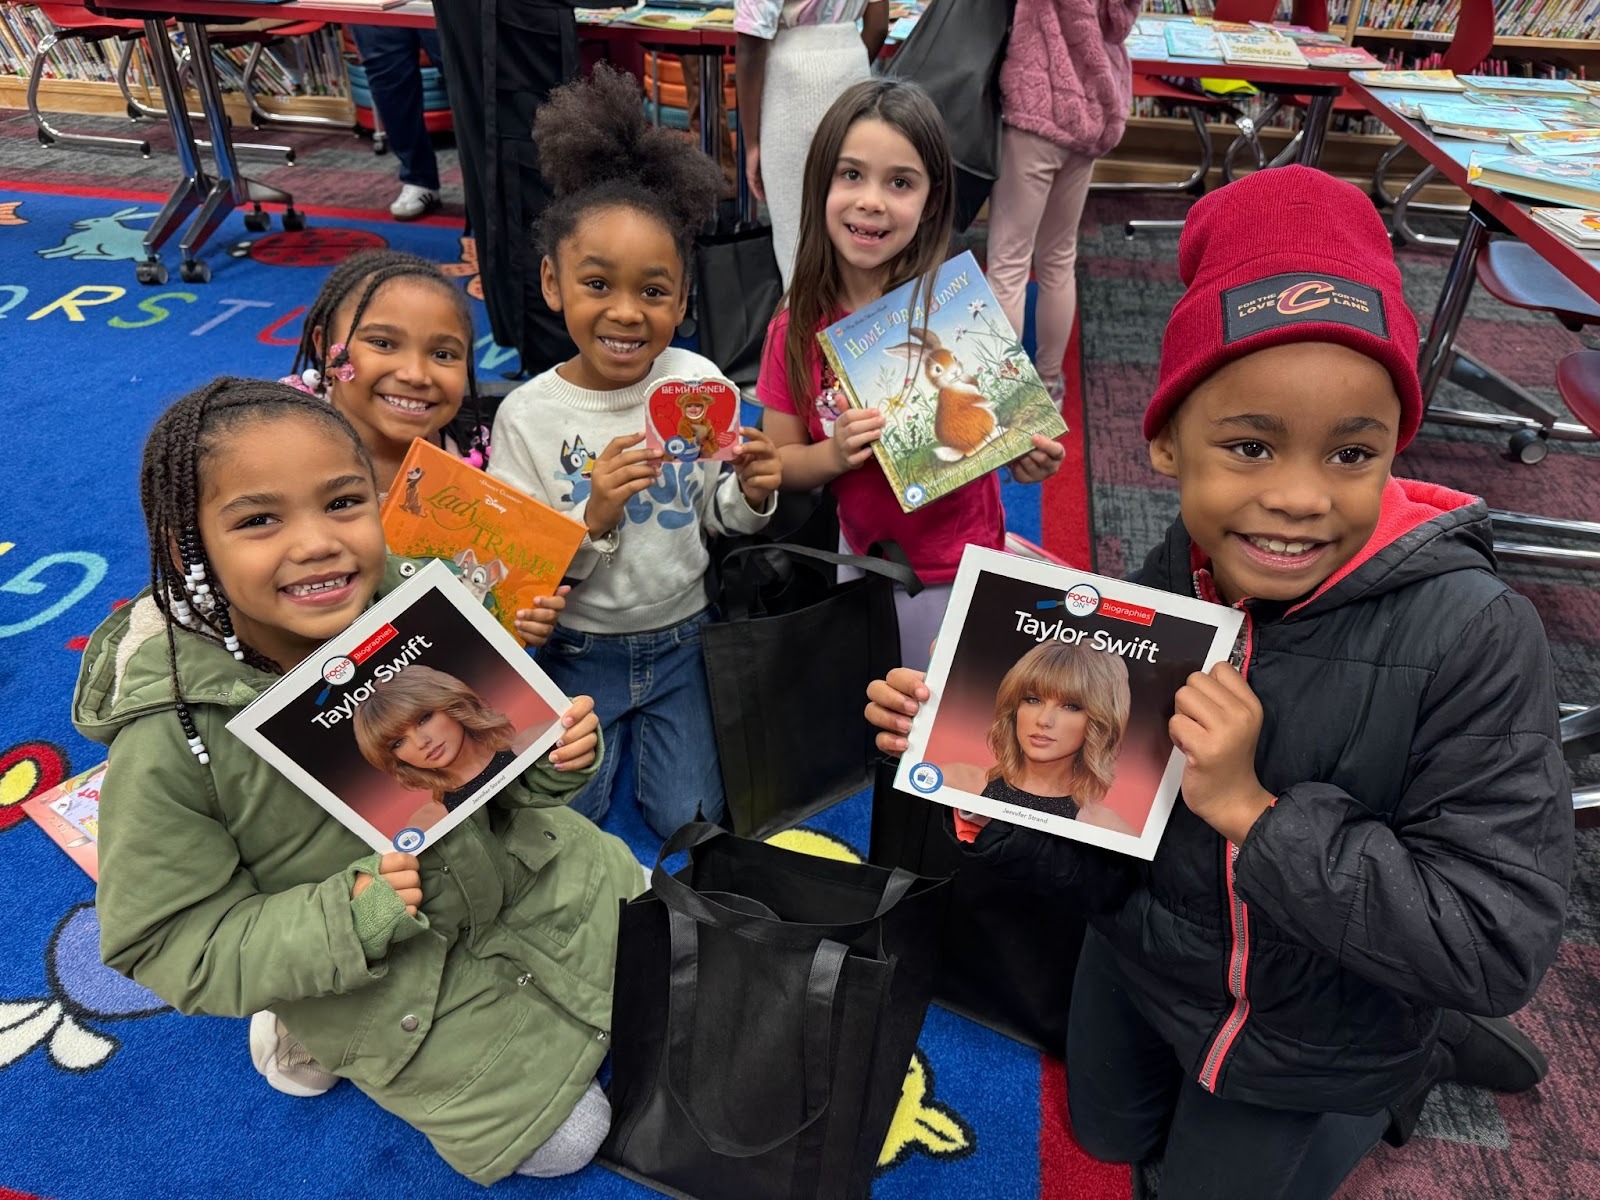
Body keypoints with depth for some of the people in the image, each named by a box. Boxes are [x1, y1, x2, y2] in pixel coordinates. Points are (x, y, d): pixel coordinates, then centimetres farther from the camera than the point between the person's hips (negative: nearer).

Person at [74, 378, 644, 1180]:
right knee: (565, 1141, 9)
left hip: (522, 869, 4)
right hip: (390, 988, -4)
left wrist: (553, 761, -23)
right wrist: (346, 921, -31)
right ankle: (321, 1041, 22)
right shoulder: (170, 746, -29)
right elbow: (172, 948, -18)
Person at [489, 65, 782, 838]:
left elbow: (714, 518, 1)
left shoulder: (700, 384, -13)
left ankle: (645, 720, 33)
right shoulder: (527, 415, -18)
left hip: (681, 636, 2)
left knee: (692, 819, 7)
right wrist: (594, 520, -31)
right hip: (580, 650, -1)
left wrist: (750, 496, -21)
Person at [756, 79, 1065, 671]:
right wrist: (834, 454, -24)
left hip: (952, 575, -2)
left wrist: (1024, 456, -28)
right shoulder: (797, 329, -10)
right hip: (860, 555, 3)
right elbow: (781, 464, -5)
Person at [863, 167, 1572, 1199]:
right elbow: (1102, 861, -14)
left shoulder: (1471, 636, -31)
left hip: (1318, 1048, -3)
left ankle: (1421, 1059, 36)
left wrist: (1253, 809, -37)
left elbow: (1498, 948, -30)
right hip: (1142, 972, 4)